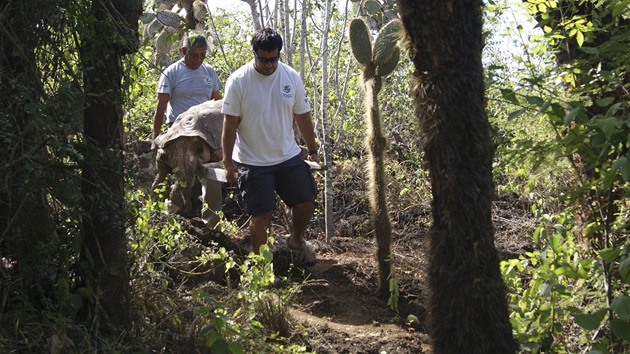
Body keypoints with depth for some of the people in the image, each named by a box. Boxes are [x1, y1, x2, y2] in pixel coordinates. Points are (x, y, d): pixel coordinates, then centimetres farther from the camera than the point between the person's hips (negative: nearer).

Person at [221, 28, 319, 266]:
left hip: (289, 156, 4)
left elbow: (302, 116, 7)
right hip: (252, 162, -4)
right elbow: (230, 124, -9)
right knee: (261, 215, -1)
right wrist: (228, 162, -10)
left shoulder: (291, 77, -1)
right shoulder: (238, 81, -12)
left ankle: (296, 241, 36)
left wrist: (312, 150, 10)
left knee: (306, 202, 6)